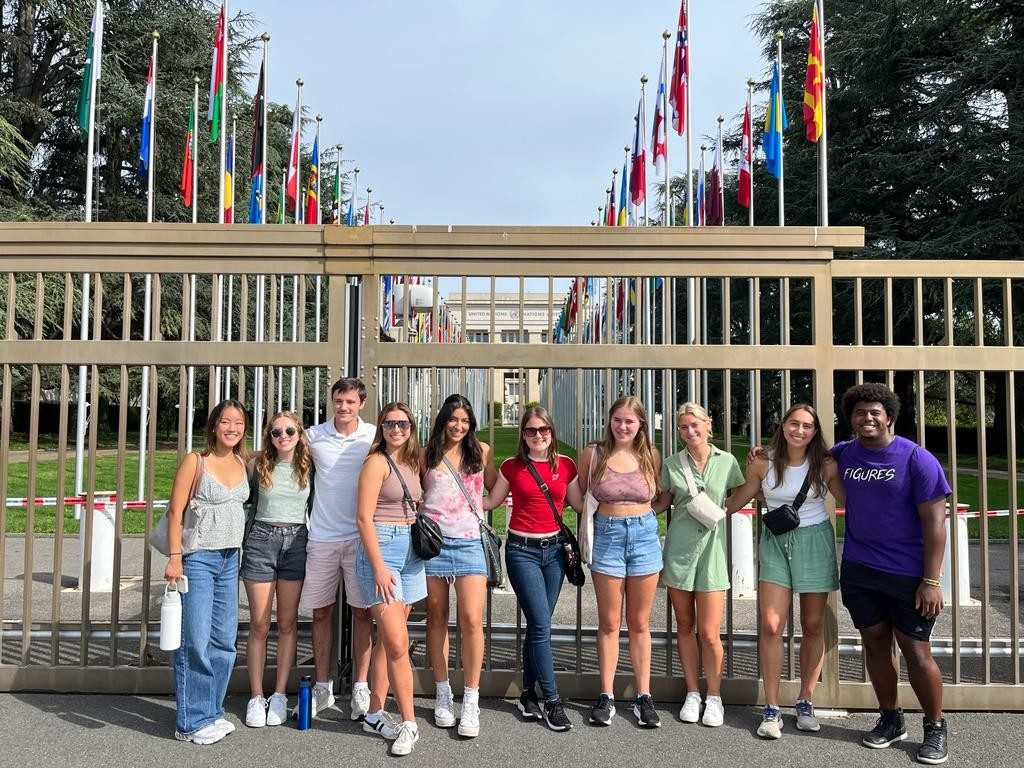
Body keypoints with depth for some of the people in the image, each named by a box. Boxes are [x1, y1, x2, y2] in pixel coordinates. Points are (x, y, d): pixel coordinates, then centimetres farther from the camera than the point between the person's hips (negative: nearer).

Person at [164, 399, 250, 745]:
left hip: (230, 560, 6)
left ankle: (212, 712, 25)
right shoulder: (195, 461, -8)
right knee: (196, 640, -3)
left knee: (224, 639, 11)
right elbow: (175, 511, -9)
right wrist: (175, 558, -15)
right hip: (198, 558, -6)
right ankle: (192, 721, 9)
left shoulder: (242, 462, 8)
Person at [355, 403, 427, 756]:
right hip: (381, 547, -7)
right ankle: (409, 723, 0)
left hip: (410, 551, 7)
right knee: (397, 643, -9)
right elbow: (364, 518, -12)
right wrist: (379, 567, -17)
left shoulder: (413, 462, 13)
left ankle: (375, 713, 20)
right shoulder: (376, 462, -8)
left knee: (389, 641, 10)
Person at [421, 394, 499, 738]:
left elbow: (496, 488, 19)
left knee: (471, 620, -10)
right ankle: (443, 694, 23)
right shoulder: (427, 454, 7)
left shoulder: (481, 451, 8)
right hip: (432, 541, 1)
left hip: (469, 542, -1)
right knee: (436, 617, 8)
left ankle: (471, 703, 1)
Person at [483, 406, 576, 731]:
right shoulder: (512, 467, -1)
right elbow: (491, 501, 9)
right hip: (521, 549, -3)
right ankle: (552, 701, 3)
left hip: (554, 547, 3)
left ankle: (529, 694, 23)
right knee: (541, 625, -7)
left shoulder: (566, 466, 3)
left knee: (537, 625, 8)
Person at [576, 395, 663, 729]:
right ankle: (606, 696, 18)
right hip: (607, 537, -1)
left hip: (644, 536, 1)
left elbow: (658, 498, 13)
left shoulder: (651, 456, 2)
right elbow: (580, 501, 6)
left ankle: (644, 697, 20)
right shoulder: (593, 454, -2)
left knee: (639, 623, 10)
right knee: (609, 623, 7)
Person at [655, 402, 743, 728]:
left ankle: (714, 697, 17)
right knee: (685, 627, 10)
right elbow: (660, 503, 12)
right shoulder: (671, 464, 4)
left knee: (709, 633, -2)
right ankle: (692, 693, 24)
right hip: (678, 548, 1)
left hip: (712, 548, -1)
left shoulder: (726, 461, 2)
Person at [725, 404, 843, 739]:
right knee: (771, 626, -7)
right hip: (776, 542, 0)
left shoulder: (825, 464, -6)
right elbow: (733, 502, 4)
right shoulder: (763, 463, -5)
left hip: (815, 541, 1)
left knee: (813, 625, 8)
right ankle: (771, 708, 5)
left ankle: (805, 702, 24)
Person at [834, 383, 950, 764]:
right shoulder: (843, 454, 3)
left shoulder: (916, 459, -11)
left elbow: (934, 523, -12)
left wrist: (930, 581, -15)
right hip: (859, 570, 4)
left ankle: (935, 728, 20)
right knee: (875, 645, 12)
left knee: (916, 651, 1)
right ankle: (890, 719, 29)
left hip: (908, 574, -4)